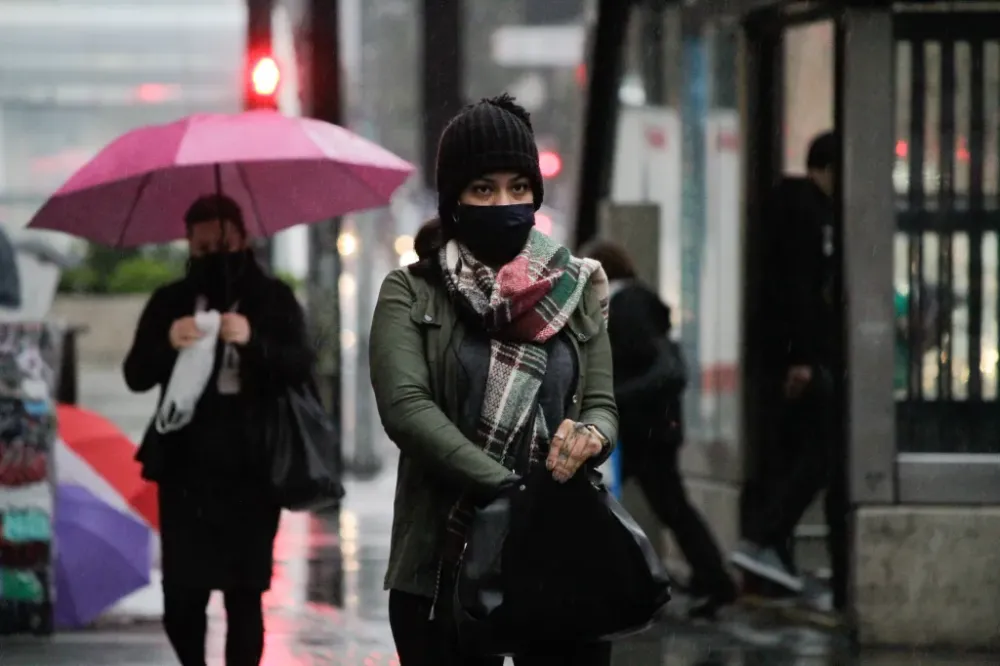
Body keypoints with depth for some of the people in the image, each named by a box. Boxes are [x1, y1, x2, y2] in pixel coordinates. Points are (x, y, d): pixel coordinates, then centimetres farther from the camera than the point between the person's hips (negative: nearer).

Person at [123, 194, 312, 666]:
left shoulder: (273, 299, 4)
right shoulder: (169, 302, 8)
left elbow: (301, 366, -7)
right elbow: (136, 375, 0)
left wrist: (254, 341, -26)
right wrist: (167, 344, -21)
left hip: (251, 471, -1)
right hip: (185, 470, 2)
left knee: (243, 595, -4)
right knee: (181, 596, -1)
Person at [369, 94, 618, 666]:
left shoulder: (577, 290, 13)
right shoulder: (411, 294, 4)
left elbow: (603, 405, 8)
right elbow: (404, 405, -10)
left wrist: (590, 436, -18)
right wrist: (509, 489, -21)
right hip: (446, 565, -2)